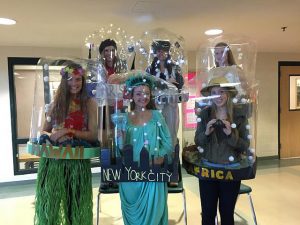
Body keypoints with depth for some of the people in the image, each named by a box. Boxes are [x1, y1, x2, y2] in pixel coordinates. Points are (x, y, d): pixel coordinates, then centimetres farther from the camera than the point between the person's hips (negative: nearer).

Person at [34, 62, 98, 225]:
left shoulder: (89, 103, 0)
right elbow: (44, 132, 10)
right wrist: (52, 136, -12)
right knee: (48, 199, 7)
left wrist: (69, 132, -16)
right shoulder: (56, 103, 8)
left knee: (76, 201, 11)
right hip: (54, 159, 2)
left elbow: (93, 135, -5)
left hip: (78, 160, -2)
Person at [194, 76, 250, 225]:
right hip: (207, 168, 1)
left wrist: (230, 134, -22)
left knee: (227, 212, 15)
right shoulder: (204, 114, -2)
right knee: (207, 212, 11)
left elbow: (245, 146, -6)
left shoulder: (240, 116, -5)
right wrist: (206, 132, -18)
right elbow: (197, 142, 1)